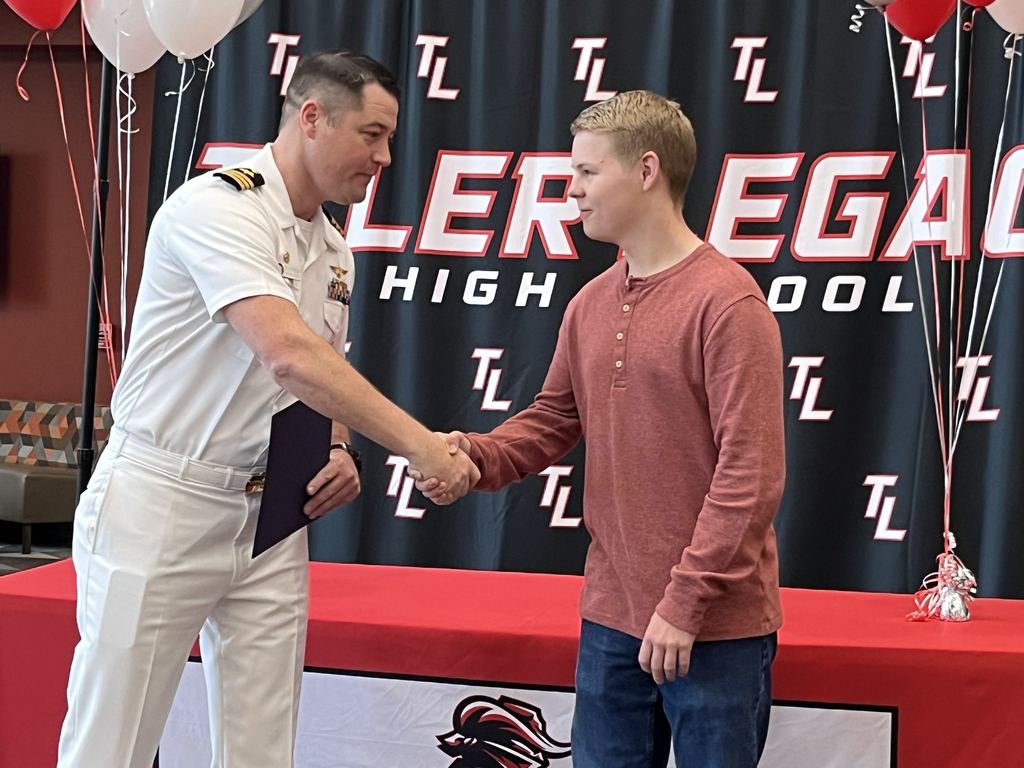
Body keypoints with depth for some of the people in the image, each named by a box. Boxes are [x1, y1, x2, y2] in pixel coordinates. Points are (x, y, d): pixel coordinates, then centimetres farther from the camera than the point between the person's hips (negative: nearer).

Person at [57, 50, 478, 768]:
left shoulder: (335, 251, 11)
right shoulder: (216, 206, -16)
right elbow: (288, 355, -29)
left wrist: (337, 452, 3)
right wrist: (420, 445, -29)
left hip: (270, 516, 8)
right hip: (158, 509, -7)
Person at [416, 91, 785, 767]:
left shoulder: (728, 301, -14)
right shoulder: (591, 305, 9)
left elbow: (750, 474, -17)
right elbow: (553, 420, 16)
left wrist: (685, 602, -17)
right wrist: (476, 456, -5)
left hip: (716, 630, -6)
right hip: (611, 620, 7)